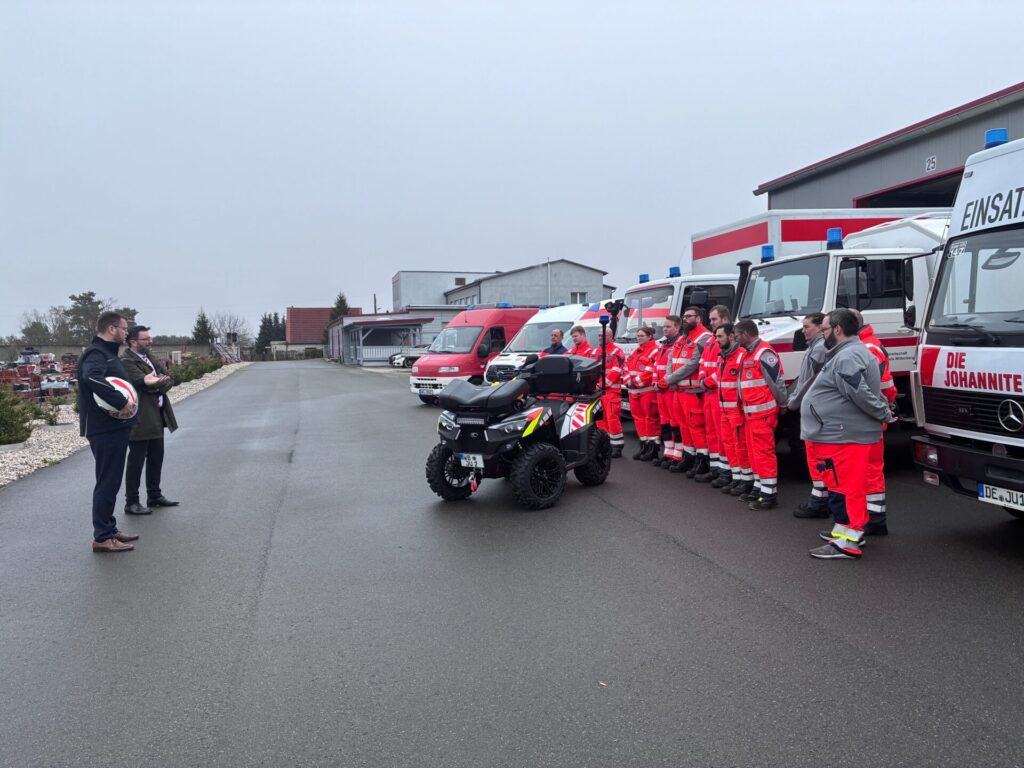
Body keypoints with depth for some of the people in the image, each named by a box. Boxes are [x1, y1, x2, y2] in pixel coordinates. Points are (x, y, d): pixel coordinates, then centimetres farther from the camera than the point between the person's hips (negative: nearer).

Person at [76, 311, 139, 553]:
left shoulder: (106, 353, 17)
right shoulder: (96, 353, -15)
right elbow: (92, 378, -36)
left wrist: (125, 401, 7)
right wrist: (121, 401, -34)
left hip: (114, 427, 10)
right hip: (105, 429, -10)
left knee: (110, 481, 16)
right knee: (108, 482, -6)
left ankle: (109, 529, 26)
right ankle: (102, 538, 0)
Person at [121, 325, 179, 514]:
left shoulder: (148, 357, 14)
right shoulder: (126, 362, -14)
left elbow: (167, 380, 4)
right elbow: (146, 383, -28)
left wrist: (158, 385, -12)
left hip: (157, 417, 9)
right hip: (140, 420, -9)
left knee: (156, 458, 17)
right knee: (136, 461, -2)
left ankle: (155, 495, 30)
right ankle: (131, 503, 7)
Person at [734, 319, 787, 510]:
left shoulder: (764, 353, -15)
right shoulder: (749, 354, 17)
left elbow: (777, 381, -16)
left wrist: (783, 404, -8)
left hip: (763, 413, -10)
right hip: (751, 413, 10)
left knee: (764, 452, -8)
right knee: (754, 452, 15)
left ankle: (770, 494, -4)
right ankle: (760, 488, 24)